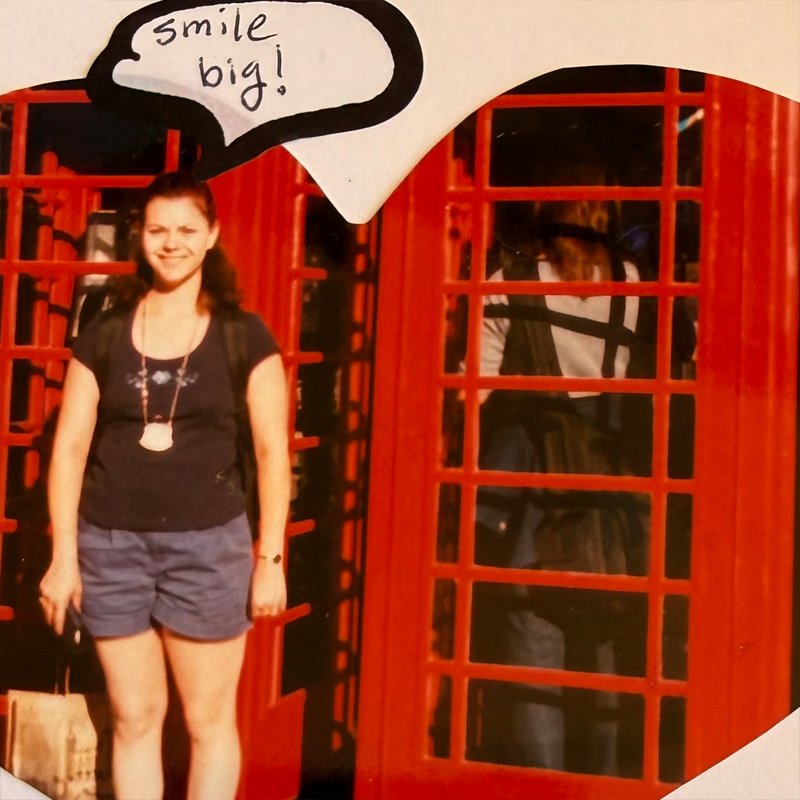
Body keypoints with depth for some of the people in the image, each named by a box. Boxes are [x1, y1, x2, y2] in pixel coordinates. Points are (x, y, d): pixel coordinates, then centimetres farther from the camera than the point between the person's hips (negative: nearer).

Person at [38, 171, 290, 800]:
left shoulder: (244, 336, 0)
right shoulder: (103, 335, 5)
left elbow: (272, 450, -1)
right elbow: (70, 447, 5)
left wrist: (271, 559, -4)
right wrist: (64, 556, 1)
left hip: (208, 544, -2)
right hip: (112, 545, 2)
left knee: (209, 722, 7)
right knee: (133, 719, 12)